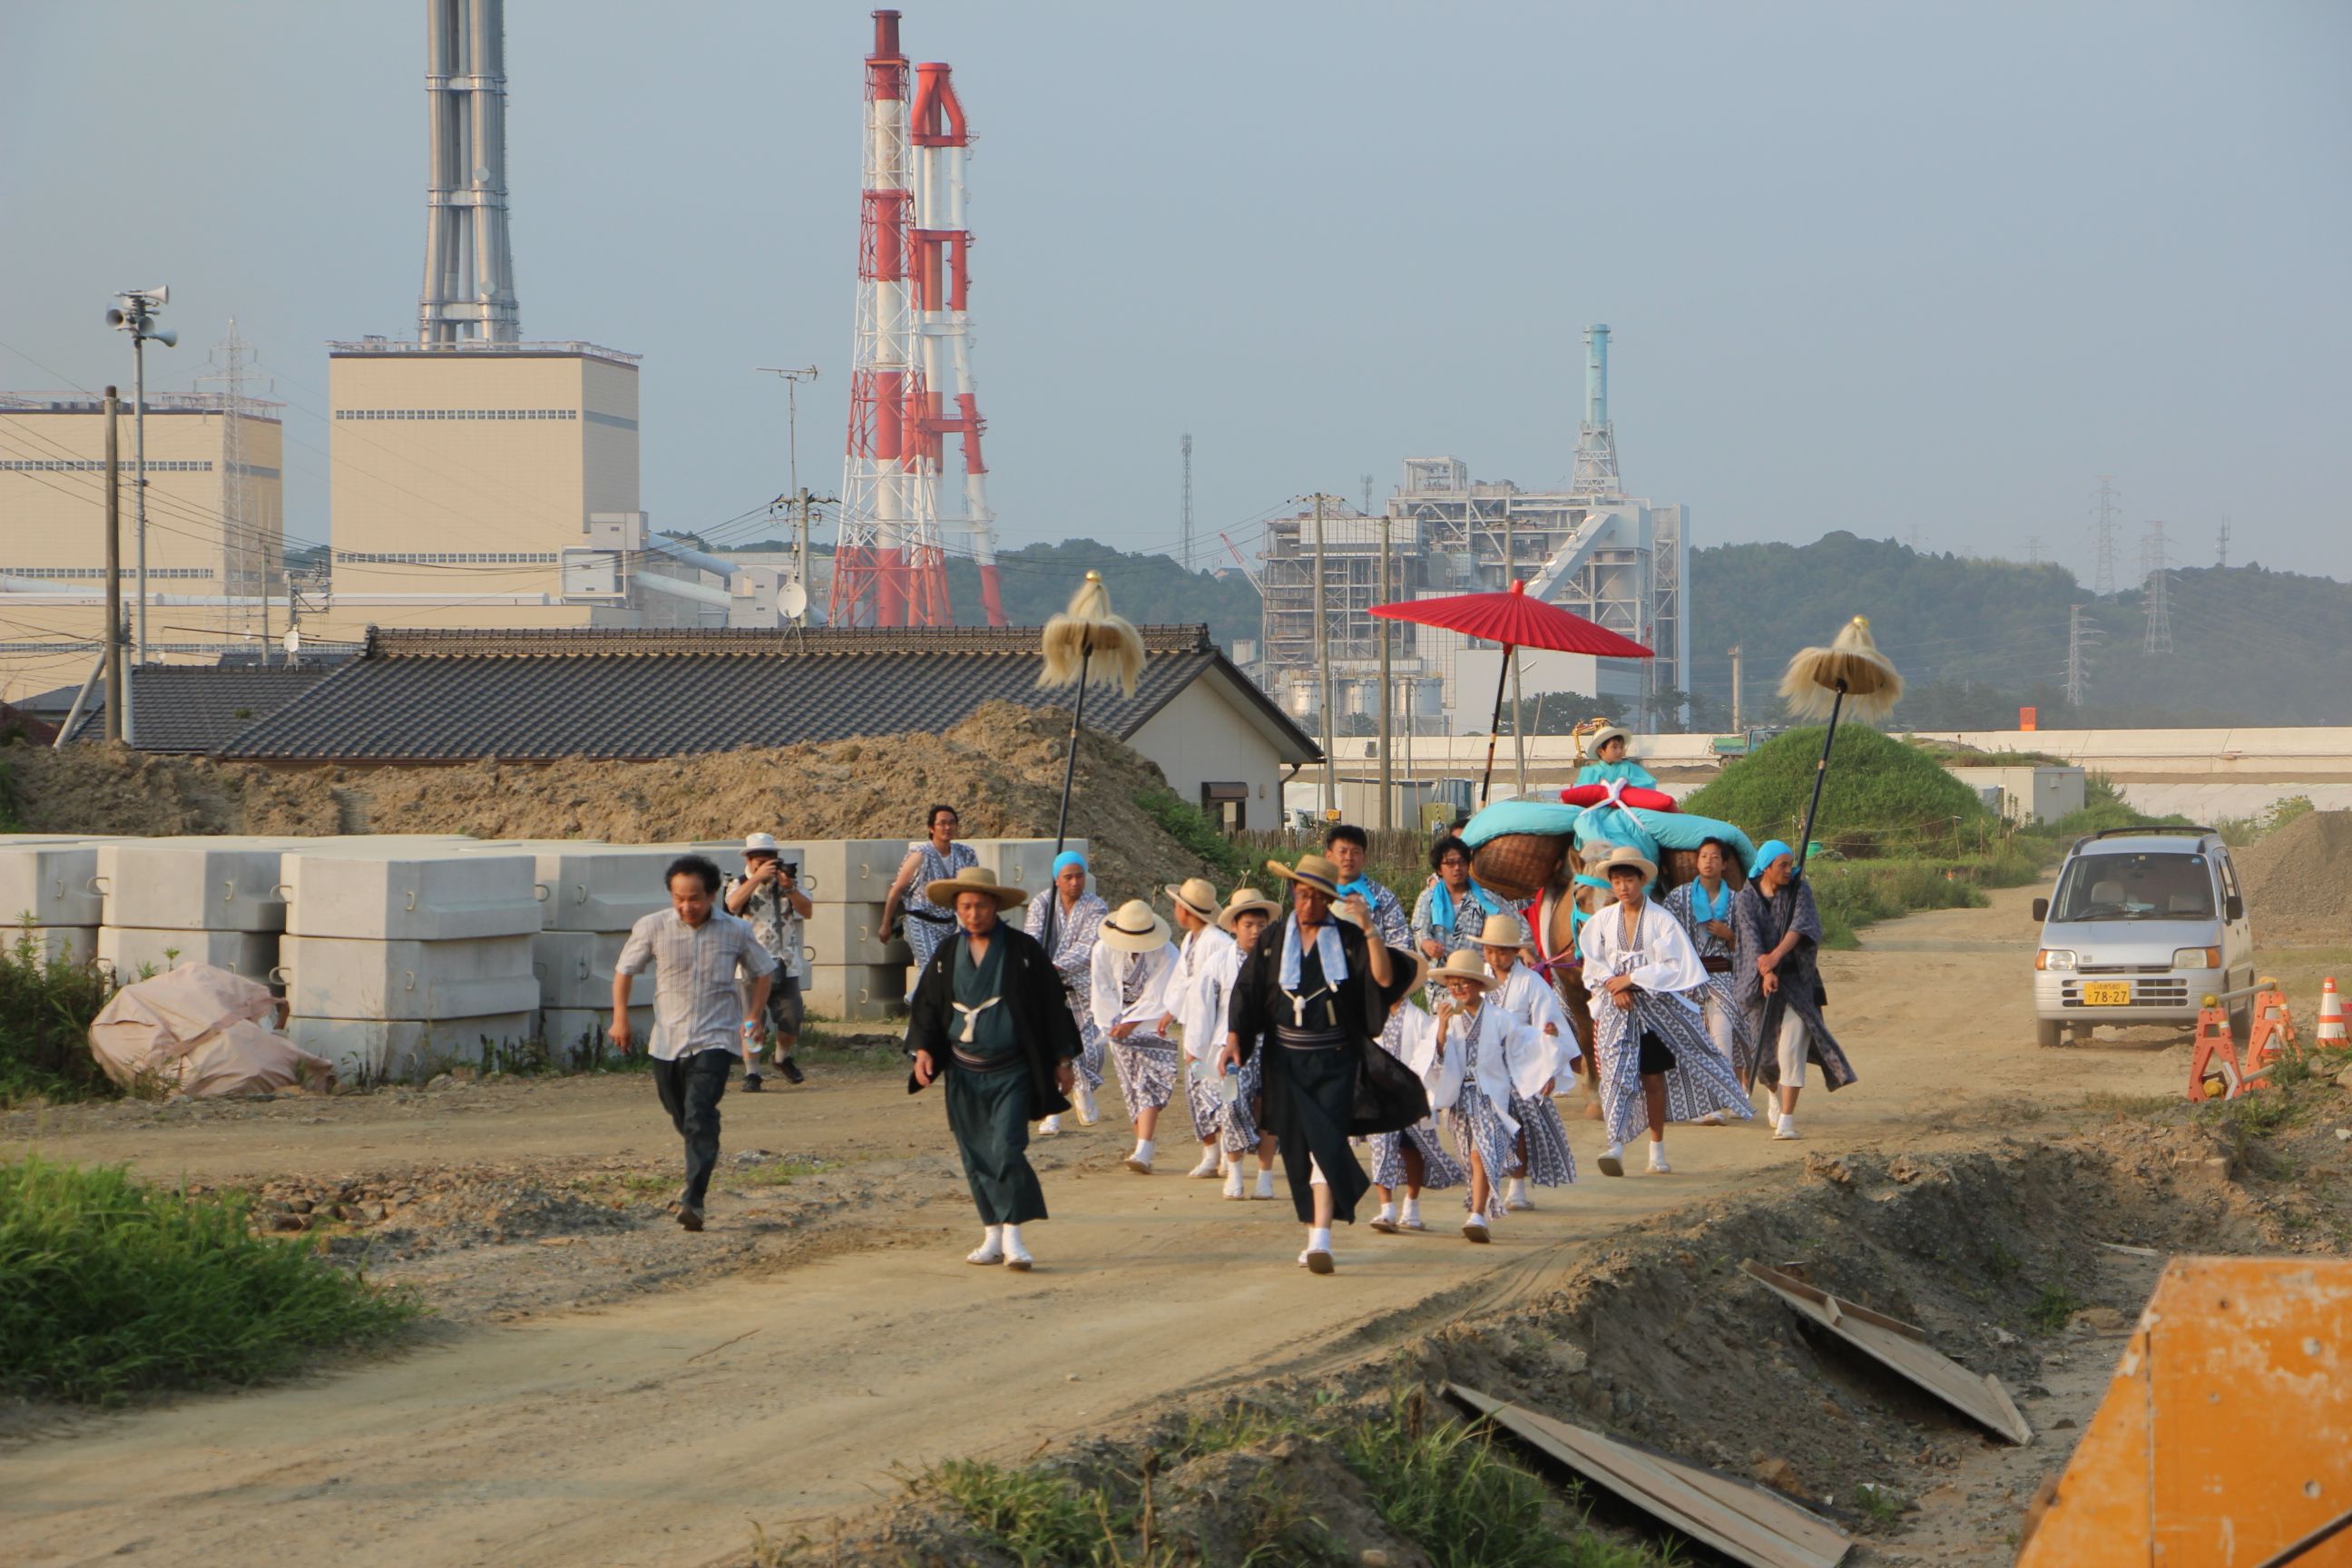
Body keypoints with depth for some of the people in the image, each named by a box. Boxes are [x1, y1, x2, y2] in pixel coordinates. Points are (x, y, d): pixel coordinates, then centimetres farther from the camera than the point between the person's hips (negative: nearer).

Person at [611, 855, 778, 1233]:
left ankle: (693, 1199, -22)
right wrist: (620, 1017, 1)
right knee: (680, 1116, 17)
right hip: (667, 1041, 3)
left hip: (714, 1041, -3)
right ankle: (704, 1160, 49)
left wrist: (753, 1016, 4)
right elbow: (625, 969, 8)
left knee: (700, 1117, -18)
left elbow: (763, 971, 13)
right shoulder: (653, 928, -4)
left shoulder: (736, 932, -3)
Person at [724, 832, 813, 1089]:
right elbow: (733, 904, -19)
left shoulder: (787, 882, 11)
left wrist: (789, 887, -15)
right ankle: (751, 1072, 3)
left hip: (786, 967, 2)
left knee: (791, 1021, -1)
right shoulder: (739, 884, 4)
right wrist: (757, 877, -24)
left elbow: (808, 911, -1)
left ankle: (782, 1056, 27)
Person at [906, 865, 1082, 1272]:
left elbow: (1051, 1005, 1)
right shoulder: (947, 953, 6)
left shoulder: (1023, 950, -4)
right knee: (976, 1157, 6)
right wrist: (923, 1049, -3)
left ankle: (1012, 1236, -12)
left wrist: (1063, 1060, 1)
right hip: (963, 1073, 4)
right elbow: (927, 1005, 13)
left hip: (1011, 1073, -4)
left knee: (1006, 1150, -15)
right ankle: (992, 1235, 14)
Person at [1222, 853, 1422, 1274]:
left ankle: (1321, 1241, -22)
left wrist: (1369, 927, -22)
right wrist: (1234, 1038, -6)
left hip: (1335, 1062, -3)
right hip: (1286, 1061, 3)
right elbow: (1246, 992, 7)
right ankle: (1315, 1236, 17)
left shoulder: (1348, 939, -1)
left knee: (1325, 1144, -15)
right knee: (1297, 1149, 5)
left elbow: (1385, 978, -13)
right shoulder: (1272, 941, 7)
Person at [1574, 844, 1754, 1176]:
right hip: (1617, 1009, 1)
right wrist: (1613, 987, -11)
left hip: (1656, 1007, -1)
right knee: (1618, 1073, -12)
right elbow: (1593, 967, 7)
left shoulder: (1661, 920, -4)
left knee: (1653, 1077, 6)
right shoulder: (1602, 921, 4)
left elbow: (1672, 968, -8)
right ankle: (1616, 1146, -19)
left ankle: (1657, 1150, 18)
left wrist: (1630, 979, -14)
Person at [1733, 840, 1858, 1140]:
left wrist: (1777, 955, -32)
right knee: (1767, 1046, 11)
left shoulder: (1800, 890, -1)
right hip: (1763, 981, 1)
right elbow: (1751, 939, -13)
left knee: (1792, 1048, -14)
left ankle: (1786, 1121, -16)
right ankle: (1775, 1093, 44)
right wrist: (1766, 973, -29)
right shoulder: (1746, 899, -1)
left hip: (1797, 979, -1)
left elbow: (1801, 926, -17)